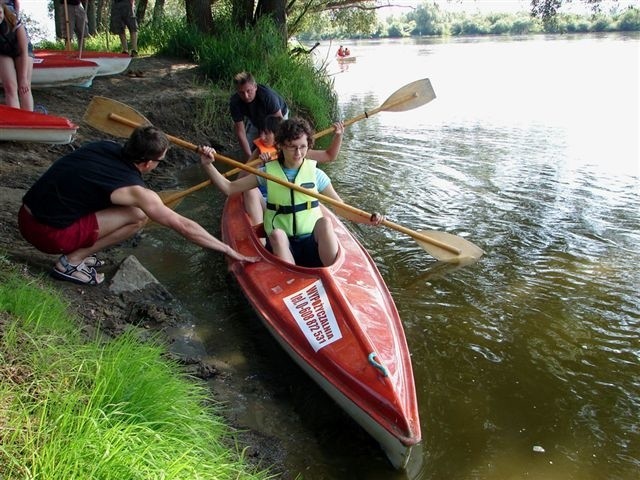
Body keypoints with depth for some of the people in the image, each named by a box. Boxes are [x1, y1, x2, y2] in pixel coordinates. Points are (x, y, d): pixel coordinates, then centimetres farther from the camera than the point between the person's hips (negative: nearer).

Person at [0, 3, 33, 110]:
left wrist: (23, 77, -30)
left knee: (25, 87, -10)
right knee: (10, 87, -12)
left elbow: (24, 51, -27)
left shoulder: (15, 23, -31)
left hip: (22, 51, -1)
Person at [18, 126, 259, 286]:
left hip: (27, 214, 8)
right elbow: (183, 226, -11)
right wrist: (228, 250, -3)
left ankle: (77, 252, 12)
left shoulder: (107, 147, 1)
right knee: (138, 215, -9)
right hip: (48, 234, -8)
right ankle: (71, 261, -2)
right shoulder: (135, 190, -16)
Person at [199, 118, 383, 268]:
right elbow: (229, 188, 3)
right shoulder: (268, 172, 4)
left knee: (325, 222, -31)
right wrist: (208, 165, -11)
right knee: (277, 234, -35)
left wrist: (368, 219, -14)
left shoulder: (316, 174, 4)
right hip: (280, 244, 0)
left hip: (313, 244, 0)